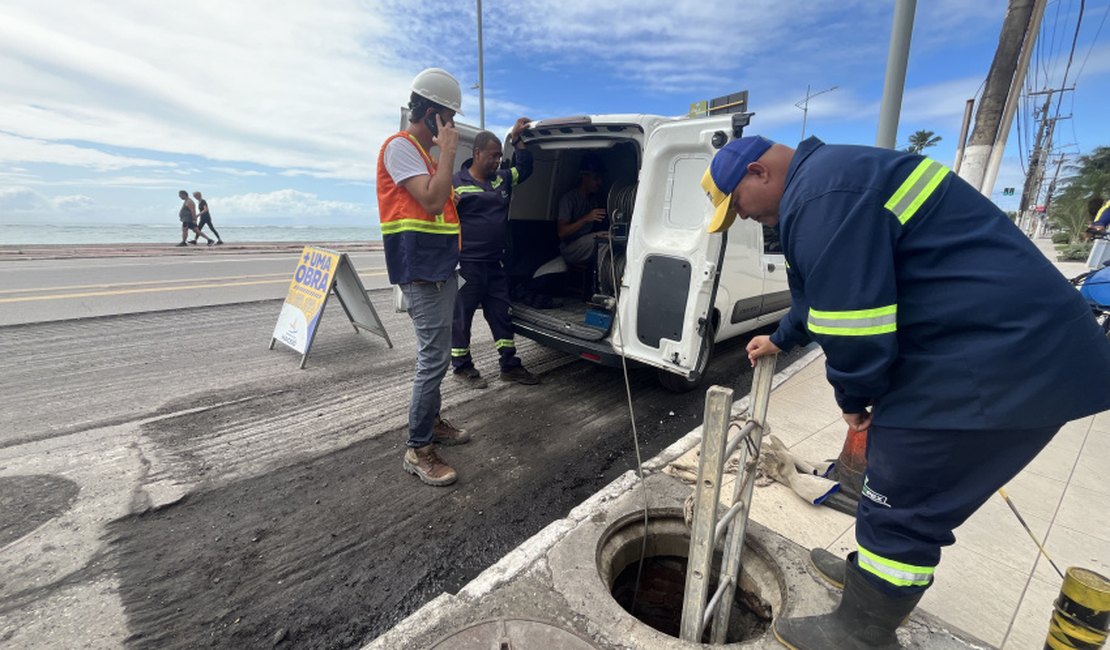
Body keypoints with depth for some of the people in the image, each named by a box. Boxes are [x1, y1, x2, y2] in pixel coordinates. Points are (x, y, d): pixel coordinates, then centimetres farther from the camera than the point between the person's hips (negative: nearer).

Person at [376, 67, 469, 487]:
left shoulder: (425, 153, 21)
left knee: (437, 353, 15)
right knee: (434, 357, -10)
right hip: (421, 271, -10)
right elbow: (432, 202, -20)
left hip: (441, 268, 10)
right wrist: (448, 150, -12)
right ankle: (418, 450, 1)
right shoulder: (400, 146, -7)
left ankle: (431, 422, 30)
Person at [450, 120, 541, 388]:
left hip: (495, 264, 6)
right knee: (461, 317, 5)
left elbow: (524, 168, 26)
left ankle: (510, 366, 21)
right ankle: (462, 367, 21)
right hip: (467, 265, -6)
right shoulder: (457, 183, -5)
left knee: (501, 315, 10)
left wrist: (517, 138, 15)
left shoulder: (502, 179, 13)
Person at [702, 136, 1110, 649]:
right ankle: (875, 571, 42)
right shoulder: (826, 179, 16)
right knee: (905, 495, 22)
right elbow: (825, 293, 29)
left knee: (901, 508, 2)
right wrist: (781, 339, 41)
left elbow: (850, 319, -25)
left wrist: (852, 398, -6)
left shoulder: (823, 194, -21)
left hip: (1001, 363, -10)